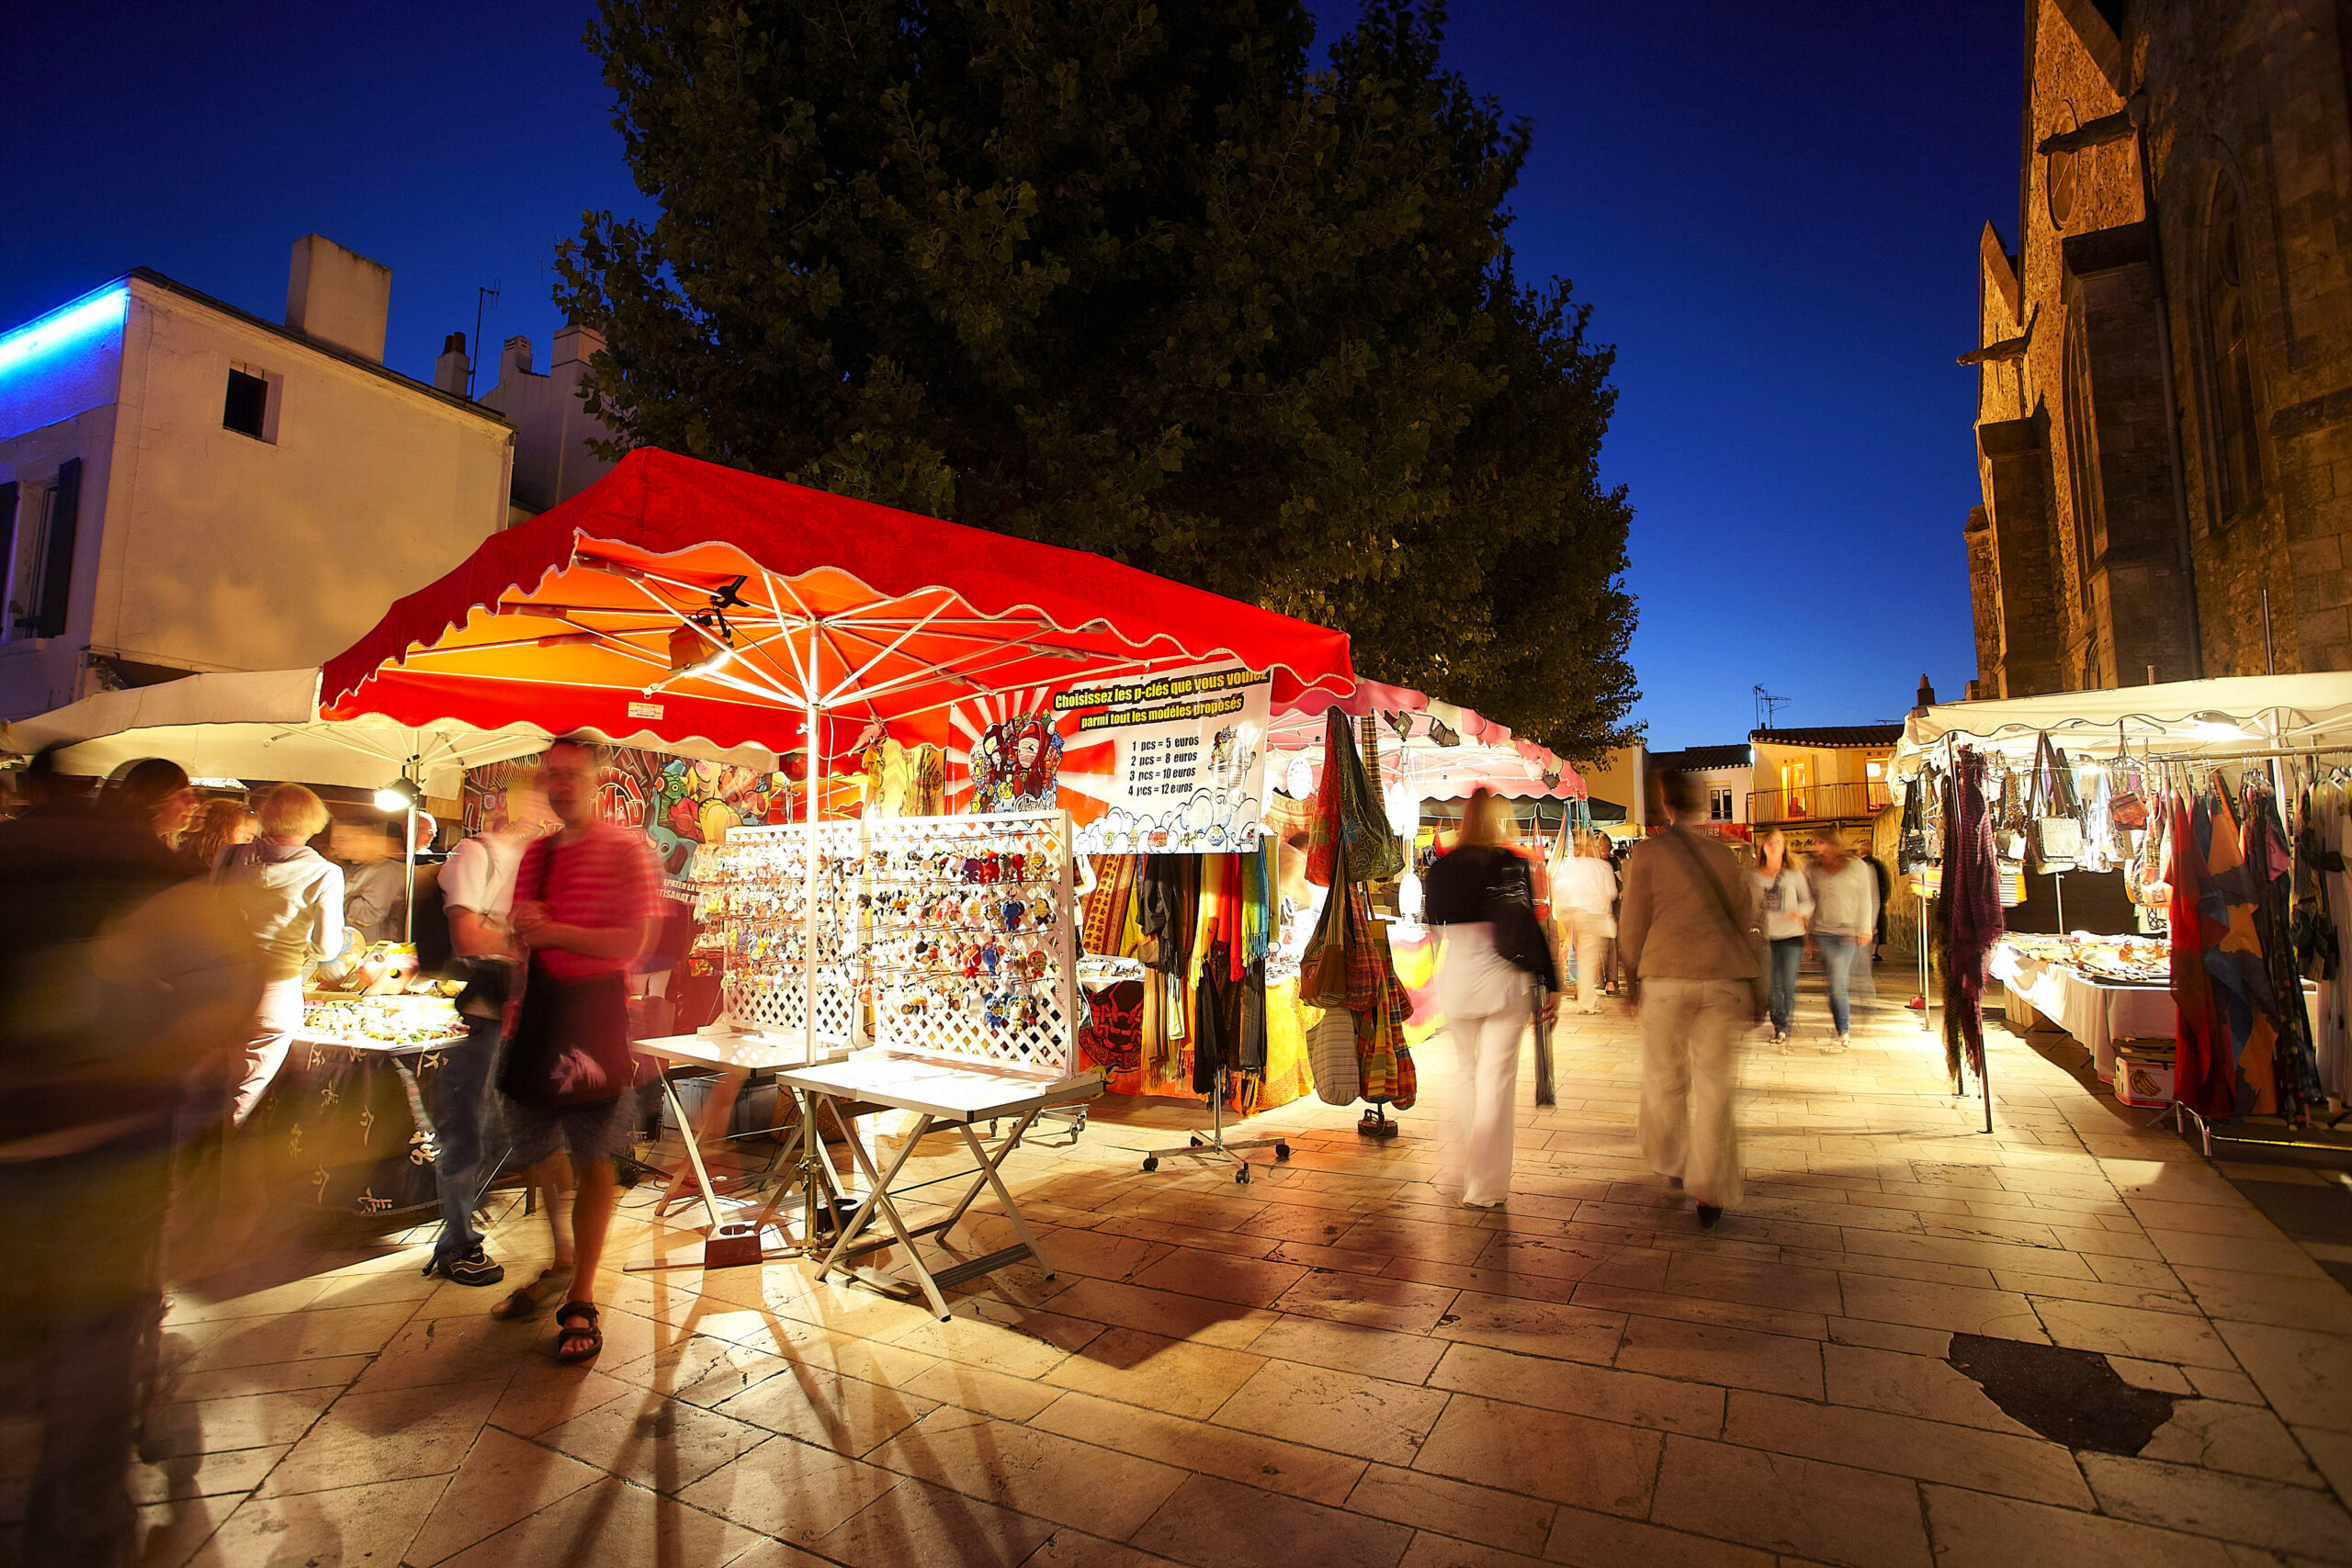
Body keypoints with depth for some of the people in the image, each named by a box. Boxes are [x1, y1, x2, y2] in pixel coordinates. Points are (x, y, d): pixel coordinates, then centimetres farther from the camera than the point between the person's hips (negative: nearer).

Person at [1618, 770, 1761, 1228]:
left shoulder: (1646, 852, -2)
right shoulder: (1722, 853, 8)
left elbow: (1633, 923, -1)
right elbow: (1745, 920, 11)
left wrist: (1631, 982, 9)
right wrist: (1753, 989, 19)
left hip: (1667, 974, -2)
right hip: (1725, 976, 3)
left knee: (1665, 1078, 15)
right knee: (1714, 1085, 7)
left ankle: (1672, 1163, 31)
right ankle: (1709, 1191, 9)